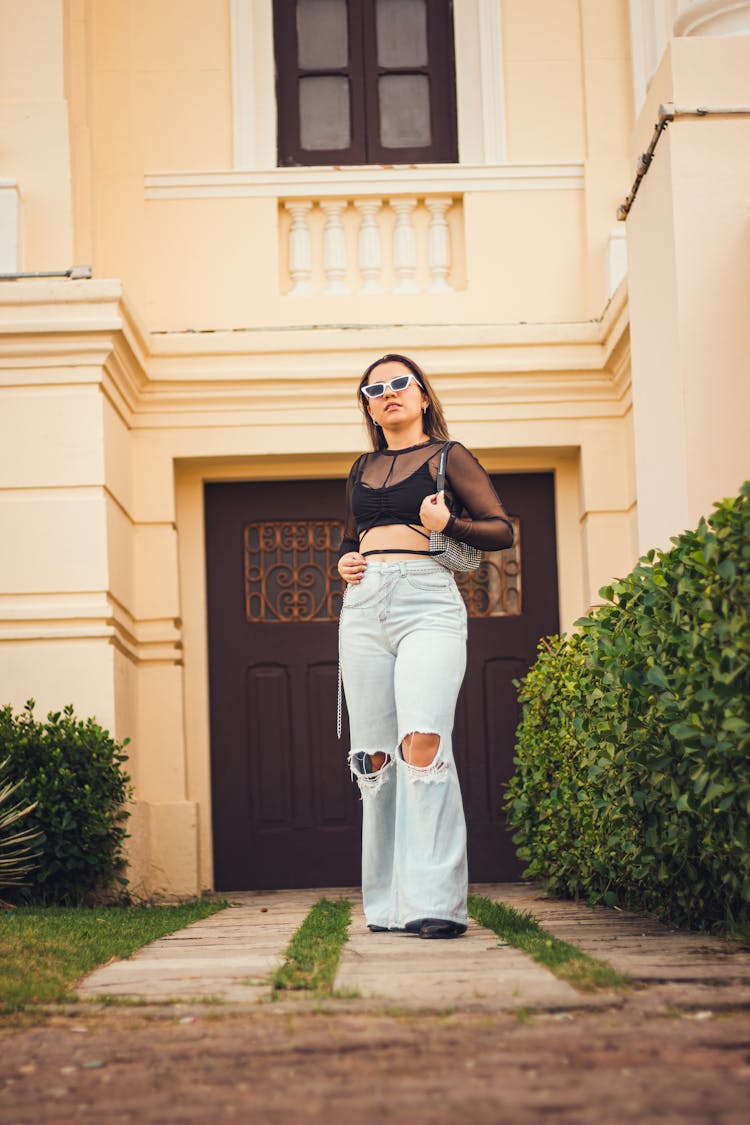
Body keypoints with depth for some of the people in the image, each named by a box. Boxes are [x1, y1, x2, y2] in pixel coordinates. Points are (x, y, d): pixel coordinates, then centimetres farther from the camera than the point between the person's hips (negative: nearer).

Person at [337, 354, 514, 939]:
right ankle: (388, 903, 5)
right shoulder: (362, 469, 22)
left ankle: (436, 901, -22)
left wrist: (449, 523, -9)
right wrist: (345, 561, 13)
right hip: (364, 605, 5)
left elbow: (502, 530, 6)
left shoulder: (448, 457, 9)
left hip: (427, 600, -5)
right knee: (375, 754, -1)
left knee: (422, 741, -22)